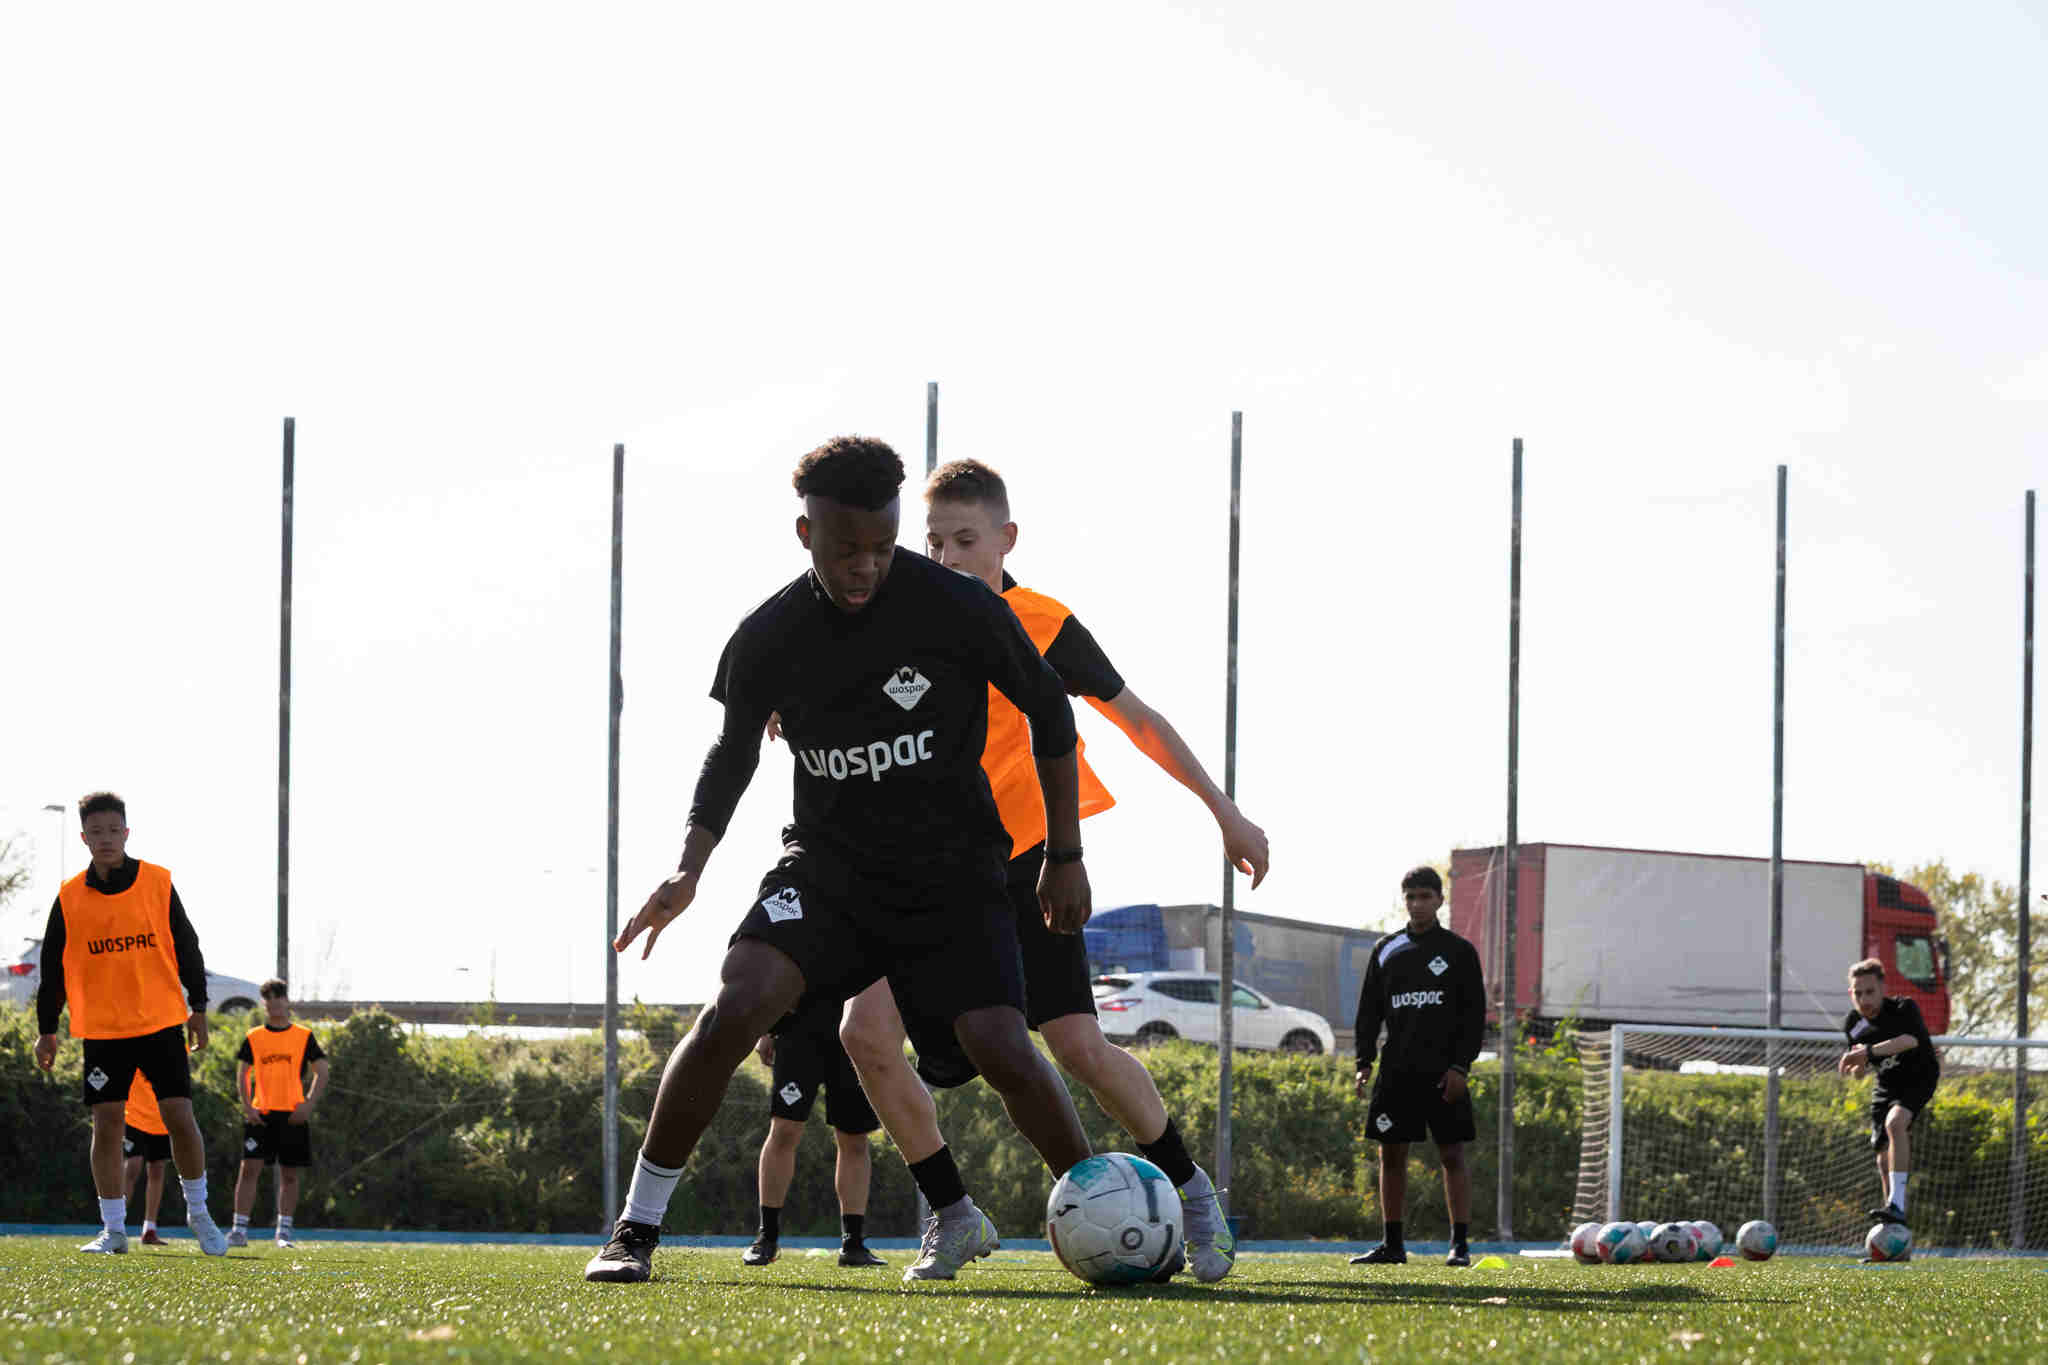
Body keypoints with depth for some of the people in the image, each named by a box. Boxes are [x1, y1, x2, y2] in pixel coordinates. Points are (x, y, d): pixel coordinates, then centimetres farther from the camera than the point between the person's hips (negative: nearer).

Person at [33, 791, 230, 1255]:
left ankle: (198, 1212, 13)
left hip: (162, 1022, -1)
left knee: (180, 1116, -6)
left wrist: (198, 1007, 7)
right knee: (106, 1124, -3)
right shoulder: (70, 898, 1)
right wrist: (46, 1030, 7)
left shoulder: (157, 883, -1)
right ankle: (113, 1230, 5)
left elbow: (186, 946, 7)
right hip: (102, 1028, 1)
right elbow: (52, 967, 8)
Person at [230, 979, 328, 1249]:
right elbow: (242, 1074, 9)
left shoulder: (304, 1036, 5)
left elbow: (321, 1072, 4)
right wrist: (247, 1106, -5)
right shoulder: (253, 1037, 8)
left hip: (293, 1115, 0)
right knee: (249, 1168, -10)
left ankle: (284, 1232, 12)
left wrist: (309, 1104, -10)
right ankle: (240, 1230, -11)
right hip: (260, 1114, 0)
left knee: (290, 1175, 3)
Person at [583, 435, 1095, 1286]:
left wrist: (1066, 856, 2)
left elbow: (1049, 709, 1)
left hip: (953, 872, -1)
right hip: (828, 864, 1)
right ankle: (636, 1231, -14)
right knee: (737, 1004, -22)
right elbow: (733, 753, 10)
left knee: (997, 1046, -20)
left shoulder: (959, 610, -13)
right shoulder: (768, 639, -7)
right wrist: (689, 872, -4)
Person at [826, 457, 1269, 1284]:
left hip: (1025, 858, -3)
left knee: (1077, 1043, -15)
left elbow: (1137, 720, 4)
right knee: (867, 1032, -14)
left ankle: (1188, 1187, 9)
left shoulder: (1042, 628, -7)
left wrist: (1225, 813, 5)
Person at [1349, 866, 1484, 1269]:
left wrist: (1461, 1066, -10)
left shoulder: (1459, 952, 3)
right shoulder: (1387, 951, 11)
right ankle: (1392, 1245, 9)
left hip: (1444, 1072, -3)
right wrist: (1365, 1062, 2)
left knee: (1452, 1155, -5)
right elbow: (1369, 1010, 13)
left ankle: (1461, 1244, -5)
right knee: (1391, 1155, 3)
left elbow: (1474, 1014, 0)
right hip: (1397, 1069, 3)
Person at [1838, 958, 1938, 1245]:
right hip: (1887, 1084, 7)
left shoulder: (1903, 1008, -20)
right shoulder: (1854, 1024, -3)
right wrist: (1856, 1065, -17)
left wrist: (1869, 1052, -50)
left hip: (1919, 1078, -7)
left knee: (1895, 1122, -34)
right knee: (1884, 1155, 6)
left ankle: (1897, 1204, -40)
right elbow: (1857, 1069, 9)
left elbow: (1911, 1040, -41)